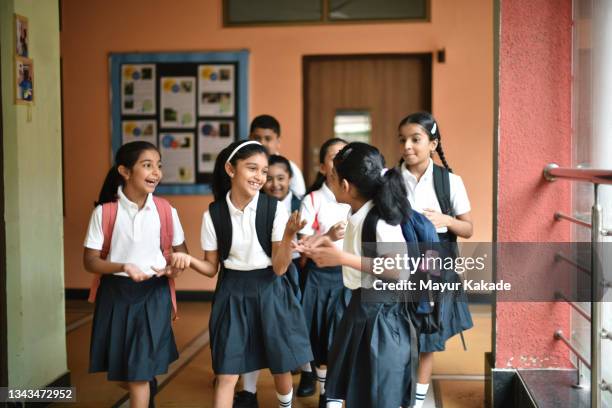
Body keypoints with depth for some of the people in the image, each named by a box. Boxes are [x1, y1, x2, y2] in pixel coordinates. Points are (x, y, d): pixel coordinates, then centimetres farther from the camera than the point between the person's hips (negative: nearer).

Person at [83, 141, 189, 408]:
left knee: (138, 373, -2)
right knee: (121, 370, 16)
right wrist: (123, 267, -25)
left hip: (153, 294, 0)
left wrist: (175, 265, -15)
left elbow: (180, 251, 8)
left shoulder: (166, 211, -5)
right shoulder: (104, 212, -10)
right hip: (116, 293, 1)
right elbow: (90, 261, -8)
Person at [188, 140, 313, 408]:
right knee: (226, 375, 0)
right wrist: (188, 260, -18)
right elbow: (212, 267, 1)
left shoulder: (274, 209, -11)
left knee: (281, 368, 13)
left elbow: (279, 268, -12)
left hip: (269, 291, 0)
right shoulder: (213, 214, -7)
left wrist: (288, 235, -28)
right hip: (232, 293, 0)